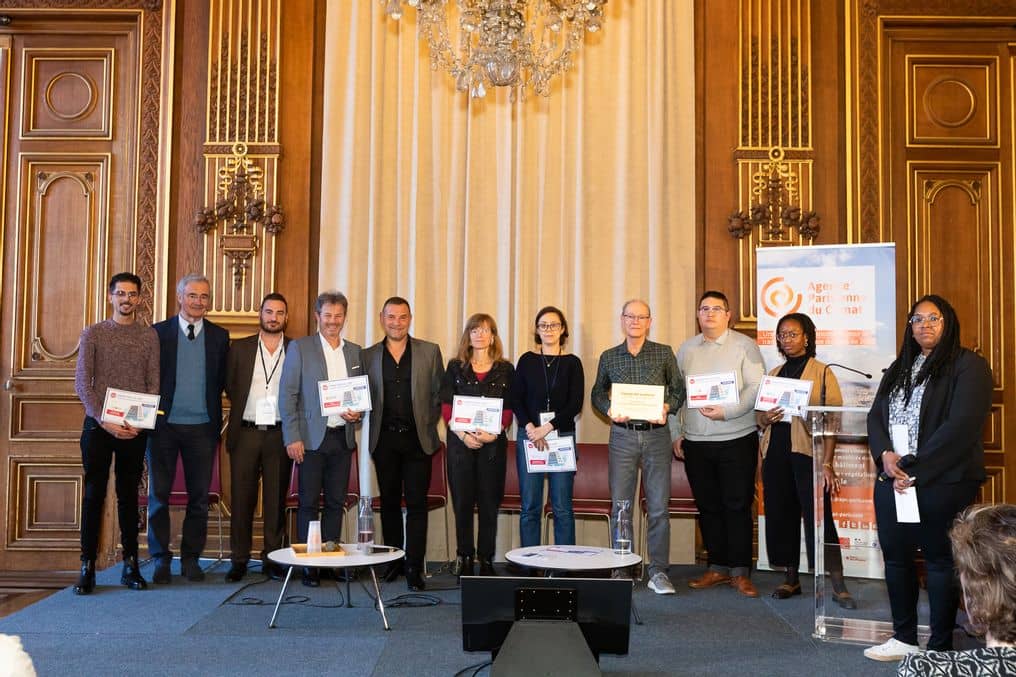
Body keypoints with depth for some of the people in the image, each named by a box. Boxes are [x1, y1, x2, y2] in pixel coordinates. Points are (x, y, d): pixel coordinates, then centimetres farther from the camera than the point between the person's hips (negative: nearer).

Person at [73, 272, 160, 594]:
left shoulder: (149, 336, 7)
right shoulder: (93, 333, 4)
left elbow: (154, 384, 3)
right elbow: (82, 383, -2)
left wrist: (139, 421, -10)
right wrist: (104, 420, -13)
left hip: (135, 428, 1)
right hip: (98, 424, -1)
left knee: (129, 495, 7)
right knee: (93, 494, 0)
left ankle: (130, 565, 12)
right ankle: (87, 568, 6)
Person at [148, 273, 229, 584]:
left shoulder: (219, 336, 6)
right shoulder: (158, 332, 2)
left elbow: (222, 381, 6)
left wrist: (216, 421, -2)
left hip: (202, 427, 1)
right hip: (164, 425, -1)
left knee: (199, 496, 5)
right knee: (159, 494, 4)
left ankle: (191, 558, 17)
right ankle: (161, 558, 15)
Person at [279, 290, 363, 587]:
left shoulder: (355, 351, 12)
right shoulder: (299, 348, 0)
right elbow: (287, 395, -3)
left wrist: (358, 412, -2)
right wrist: (292, 437, -10)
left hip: (342, 437, 4)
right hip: (311, 438, -3)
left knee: (336, 502, 7)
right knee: (309, 503, 1)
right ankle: (308, 564, 8)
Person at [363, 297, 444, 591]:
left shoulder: (430, 352, 4)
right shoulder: (368, 356, 8)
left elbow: (439, 394, 5)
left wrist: (427, 425, 0)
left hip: (417, 438, -2)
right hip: (384, 439, 2)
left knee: (416, 504, -3)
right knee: (389, 502, 9)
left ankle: (414, 568, 0)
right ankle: (393, 561, 21)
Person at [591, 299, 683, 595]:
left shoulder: (664, 353, 5)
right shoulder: (609, 357, 8)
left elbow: (678, 389, 10)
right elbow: (597, 393, 16)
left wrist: (666, 408, -9)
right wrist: (609, 410, -3)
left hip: (656, 435, -1)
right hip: (622, 436, 1)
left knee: (659, 507, -1)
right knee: (620, 506, 3)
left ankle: (658, 572, 7)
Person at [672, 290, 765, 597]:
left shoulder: (744, 346, -1)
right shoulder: (686, 349, 12)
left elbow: (756, 388, -8)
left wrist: (727, 411, -19)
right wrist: (676, 433, 8)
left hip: (736, 440, -4)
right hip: (695, 443, 4)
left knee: (737, 506, -1)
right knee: (708, 507, 9)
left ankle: (740, 571, 8)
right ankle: (718, 567, 20)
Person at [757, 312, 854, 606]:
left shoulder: (822, 373, 1)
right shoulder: (773, 374, 16)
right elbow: (758, 415, 22)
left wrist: (827, 464, -13)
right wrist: (765, 419, -3)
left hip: (807, 452, -5)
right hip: (776, 452, 5)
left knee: (819, 516, -8)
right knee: (780, 514, 7)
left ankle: (838, 586, -2)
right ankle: (790, 579, 18)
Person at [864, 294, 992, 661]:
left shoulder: (968, 366, -5)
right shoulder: (899, 368, 17)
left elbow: (961, 425, -15)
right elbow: (876, 415, 12)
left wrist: (915, 469, -16)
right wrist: (885, 455, -8)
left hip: (942, 482, -6)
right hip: (893, 480, 6)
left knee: (940, 561, 2)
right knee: (896, 557, 11)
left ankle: (940, 647, 14)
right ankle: (904, 638, 24)